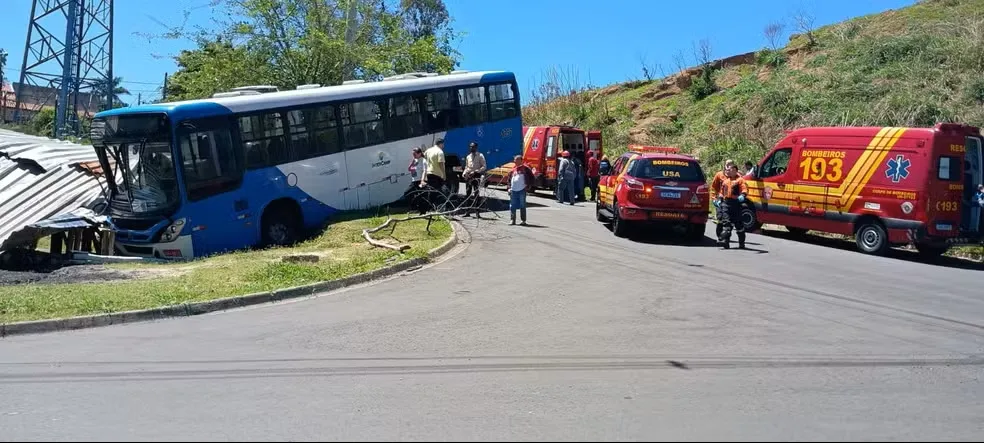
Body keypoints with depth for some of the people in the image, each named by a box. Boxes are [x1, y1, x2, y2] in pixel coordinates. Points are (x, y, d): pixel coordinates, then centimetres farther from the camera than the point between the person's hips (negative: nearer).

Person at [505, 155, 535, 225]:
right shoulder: (513, 170, 15)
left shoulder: (525, 168, 3)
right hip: (513, 190, 4)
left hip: (522, 190, -4)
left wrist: (528, 186, -4)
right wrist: (508, 188, 9)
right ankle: (512, 220, 13)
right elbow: (508, 179, 21)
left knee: (522, 206, 0)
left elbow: (532, 178, 3)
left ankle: (523, 220, 5)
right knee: (512, 206, 5)